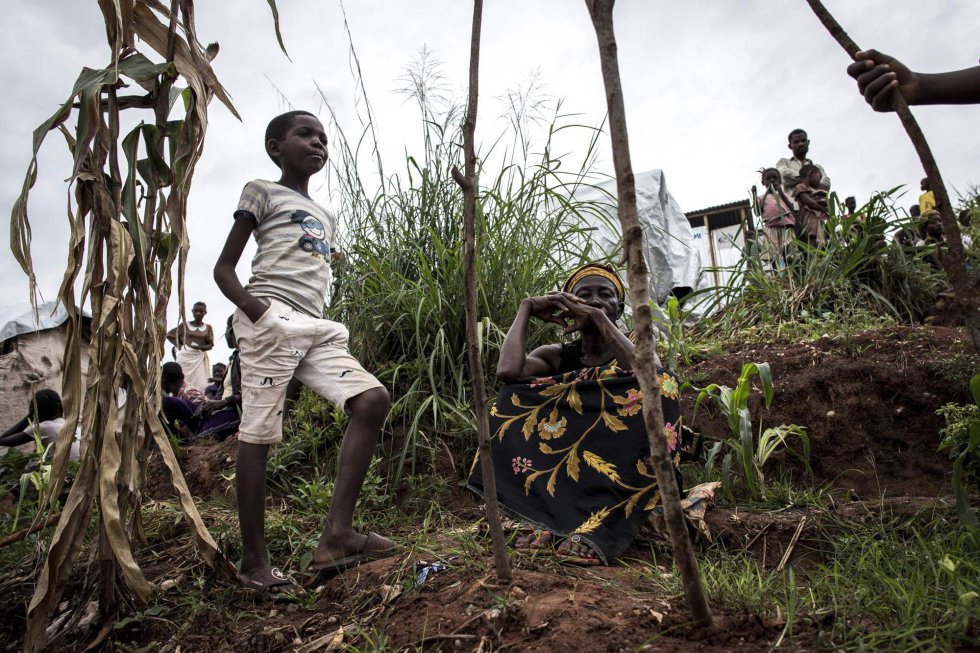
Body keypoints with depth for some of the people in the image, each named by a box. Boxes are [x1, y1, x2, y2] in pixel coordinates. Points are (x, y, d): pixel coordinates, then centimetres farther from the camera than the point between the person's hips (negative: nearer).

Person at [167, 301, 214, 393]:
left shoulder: (208, 327, 9)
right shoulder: (184, 325, 8)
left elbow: (210, 345, 3)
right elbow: (169, 335, 14)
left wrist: (199, 347, -15)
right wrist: (178, 345, -1)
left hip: (199, 358, 0)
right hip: (185, 356, 0)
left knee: (200, 385, -8)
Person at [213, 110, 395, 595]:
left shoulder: (325, 218, 27)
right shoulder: (262, 192, 8)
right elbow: (223, 268, 2)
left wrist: (324, 323, 10)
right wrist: (256, 309, -15)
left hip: (316, 329, 7)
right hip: (271, 322, -6)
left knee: (372, 399, -11)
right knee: (258, 433, -5)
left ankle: (338, 532, -12)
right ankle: (254, 560, 6)